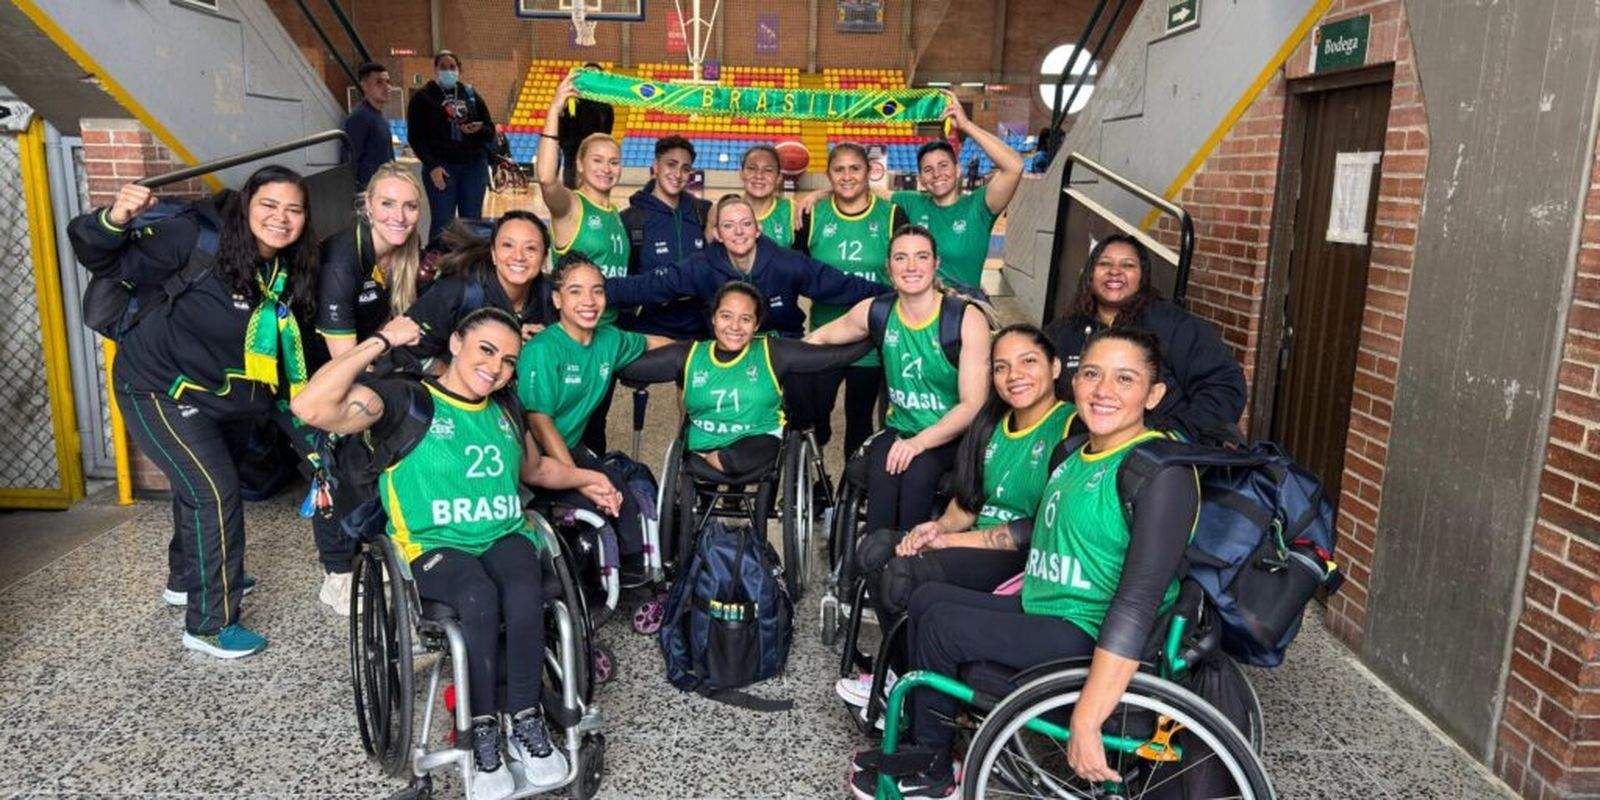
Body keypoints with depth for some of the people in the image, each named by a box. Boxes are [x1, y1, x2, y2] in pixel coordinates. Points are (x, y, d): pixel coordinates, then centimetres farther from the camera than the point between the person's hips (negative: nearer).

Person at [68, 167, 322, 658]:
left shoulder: (288, 271, -5)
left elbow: (288, 351, 2)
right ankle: (210, 624, 1)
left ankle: (187, 580, 50)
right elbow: (110, 261, -26)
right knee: (215, 491, -13)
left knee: (197, 483, 25)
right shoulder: (200, 239, -25)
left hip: (207, 393, 8)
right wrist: (115, 221, -47)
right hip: (156, 387, -8)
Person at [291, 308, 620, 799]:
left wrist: (583, 479, 20)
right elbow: (310, 408, -21)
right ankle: (484, 733, -15)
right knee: (480, 598, -35)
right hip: (434, 545, -4)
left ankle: (525, 722, -14)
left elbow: (535, 468, 35)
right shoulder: (405, 400, -4)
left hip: (505, 536, 4)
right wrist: (381, 342, -17)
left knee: (524, 591, -31)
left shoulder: (504, 411, 15)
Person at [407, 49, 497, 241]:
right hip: (441, 167, -3)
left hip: (474, 166, 3)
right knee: (442, 223, -4)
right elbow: (415, 137, -1)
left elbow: (490, 131, 13)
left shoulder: (471, 95, 12)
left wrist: (479, 129, -11)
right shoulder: (422, 97, 3)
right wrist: (432, 166, -13)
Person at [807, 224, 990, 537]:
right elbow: (819, 339, 19)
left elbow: (973, 405, -14)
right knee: (882, 473, -32)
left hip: (952, 438, -2)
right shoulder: (875, 312, 2)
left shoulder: (967, 319, -9)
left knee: (918, 470, -34)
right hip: (899, 430, 2)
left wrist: (920, 442, -27)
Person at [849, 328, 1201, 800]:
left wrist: (1086, 722, -33)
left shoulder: (1163, 473, -20)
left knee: (941, 624, -13)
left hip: (1092, 642, -9)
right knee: (928, 597, 7)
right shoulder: (1075, 452, 9)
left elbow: (1138, 605, -28)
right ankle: (917, 739, 17)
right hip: (1042, 612, 9)